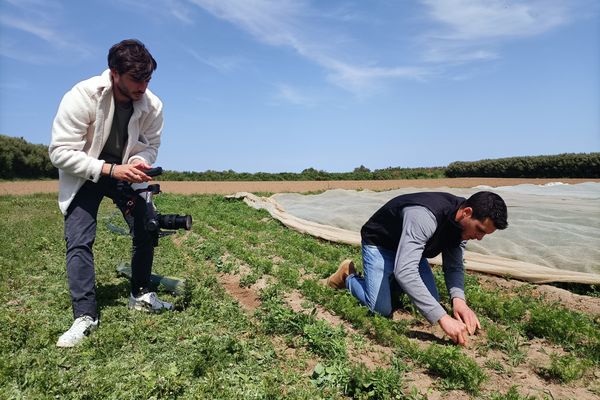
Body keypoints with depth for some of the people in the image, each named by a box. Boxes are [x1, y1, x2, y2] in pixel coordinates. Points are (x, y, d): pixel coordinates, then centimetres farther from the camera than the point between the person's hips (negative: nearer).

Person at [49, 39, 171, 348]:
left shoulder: (152, 105, -18)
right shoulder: (81, 96, -27)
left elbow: (150, 147, -4)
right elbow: (60, 151, -26)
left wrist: (138, 162, -27)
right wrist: (110, 169, -36)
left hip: (125, 172, 3)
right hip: (83, 175, -3)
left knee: (147, 230, -4)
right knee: (79, 240, -12)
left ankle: (140, 295, 16)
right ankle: (85, 316, -3)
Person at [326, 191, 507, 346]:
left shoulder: (462, 223, -15)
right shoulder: (424, 216, -42)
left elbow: (454, 266, -7)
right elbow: (404, 271, -50)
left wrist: (458, 299, -28)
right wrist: (442, 318, -50)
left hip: (409, 246, 7)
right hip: (379, 244, -7)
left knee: (432, 302, 0)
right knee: (382, 310, -15)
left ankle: (391, 280, 24)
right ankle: (348, 276, 12)